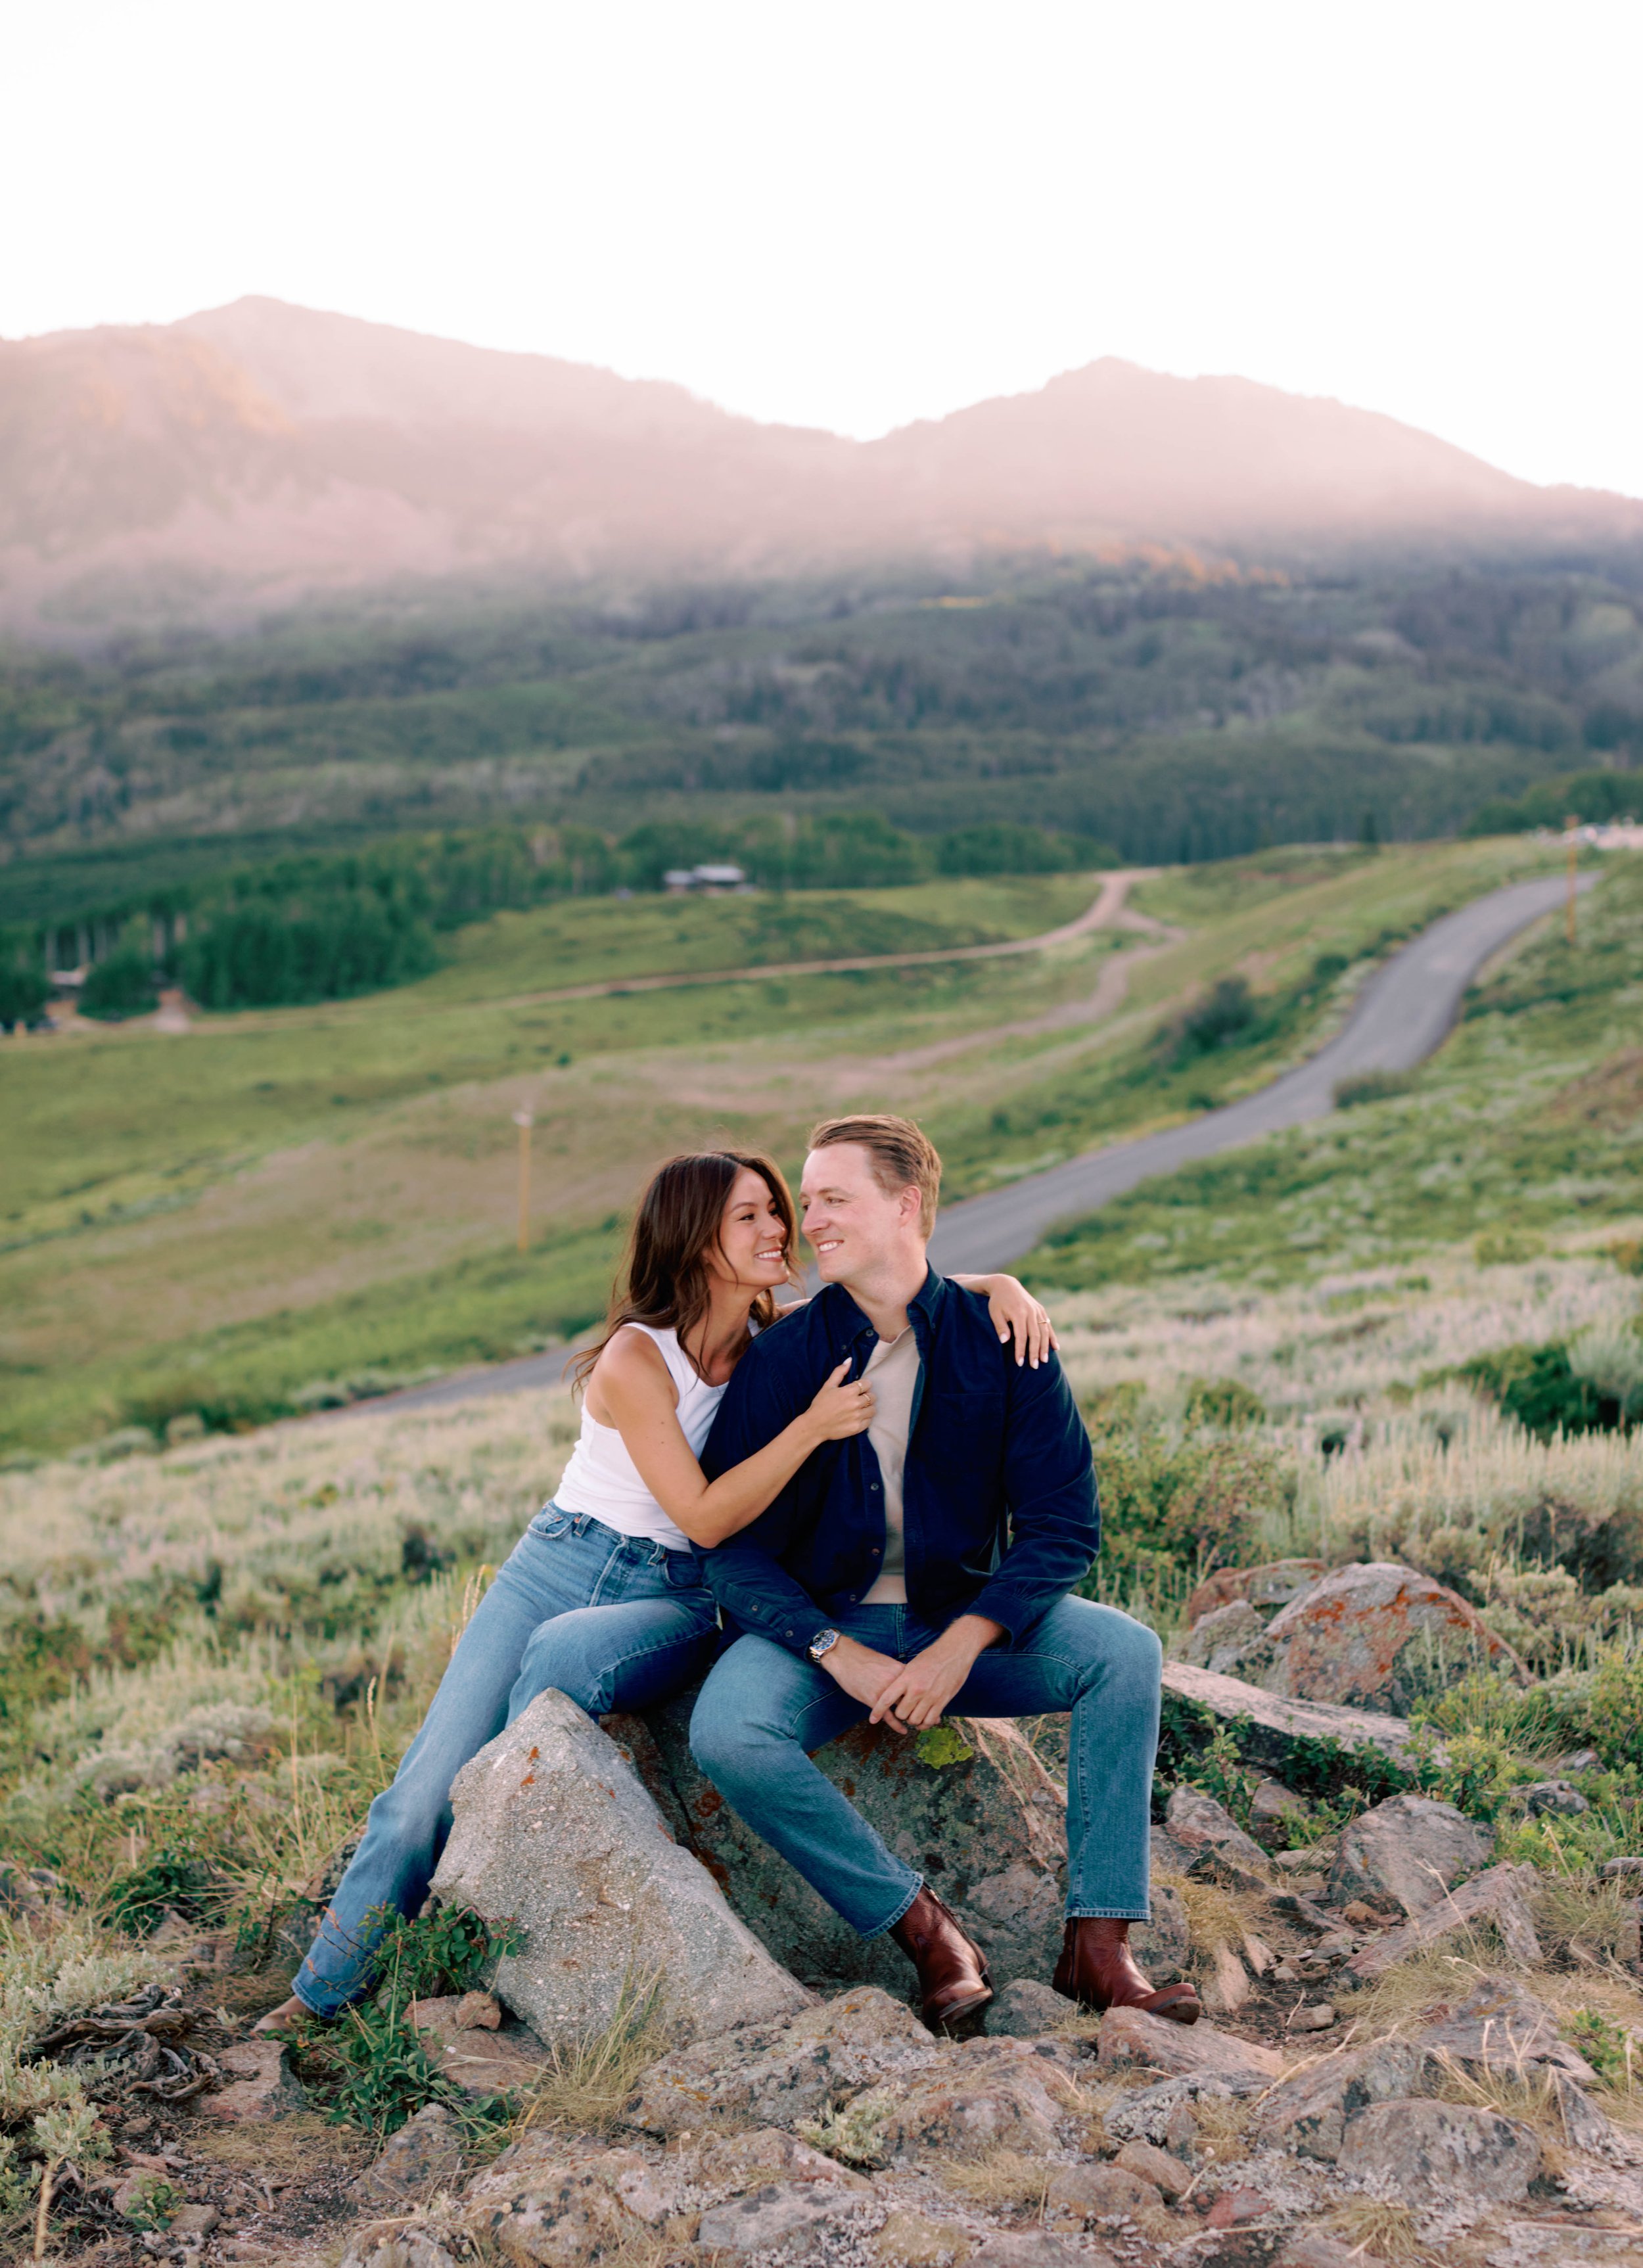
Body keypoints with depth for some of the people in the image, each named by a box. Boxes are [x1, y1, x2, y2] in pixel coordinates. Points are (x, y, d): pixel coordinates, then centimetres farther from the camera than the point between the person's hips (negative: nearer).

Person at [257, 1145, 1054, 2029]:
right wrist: (813, 1426, -23)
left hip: (678, 1601, 2)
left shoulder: (782, 1341, 1)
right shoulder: (636, 1358, -14)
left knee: (563, 1655, -34)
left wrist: (1003, 1286, -11)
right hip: (560, 1561, -1)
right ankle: (320, 1993, 10)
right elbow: (703, 1516, -17)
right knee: (426, 1790, -11)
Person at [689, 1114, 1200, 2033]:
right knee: (727, 1733, -30)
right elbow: (734, 1548, -7)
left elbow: (1064, 1526, -6)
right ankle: (923, 1926, -17)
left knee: (1124, 1651, -23)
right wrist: (838, 1654, -22)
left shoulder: (999, 1341, -5)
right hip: (819, 1625, -1)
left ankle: (1101, 1942, -20)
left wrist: (962, 1645, -20)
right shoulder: (783, 1357, -6)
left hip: (964, 1621, 1)